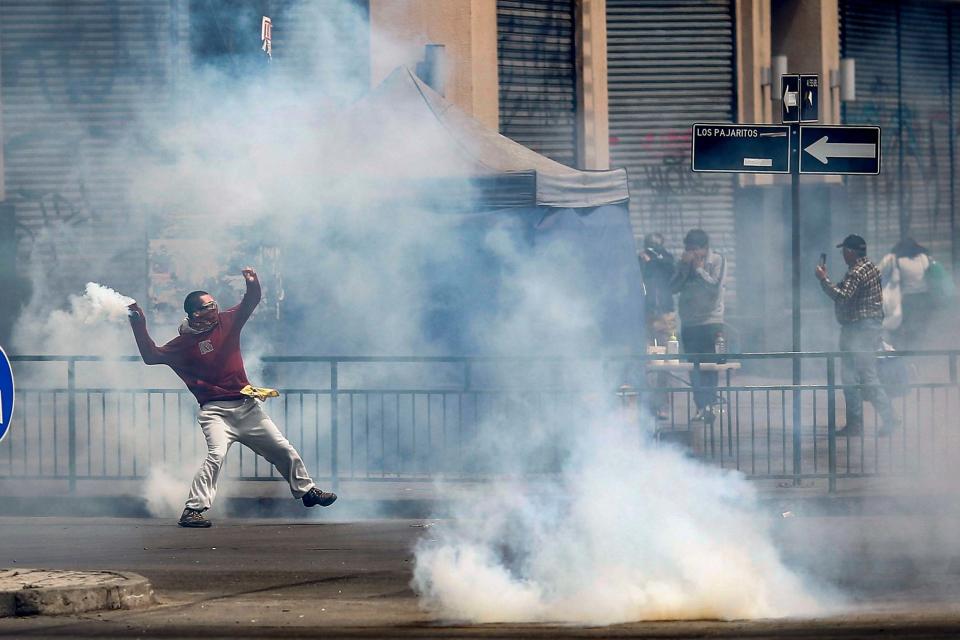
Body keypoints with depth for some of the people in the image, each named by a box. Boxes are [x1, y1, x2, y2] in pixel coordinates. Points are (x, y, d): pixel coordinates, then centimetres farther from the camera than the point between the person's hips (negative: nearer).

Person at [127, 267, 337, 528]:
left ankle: (306, 491, 32)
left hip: (248, 407, 5)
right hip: (215, 411, -5)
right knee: (216, 455, -27)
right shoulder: (184, 343, -6)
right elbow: (152, 356, -10)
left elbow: (251, 301, 8)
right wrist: (139, 326, -17)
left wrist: (252, 283, -13)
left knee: (283, 450, 12)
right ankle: (193, 510, -28)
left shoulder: (226, 321, 5)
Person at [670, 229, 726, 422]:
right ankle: (701, 406, 3)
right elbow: (673, 287, 2)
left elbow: (716, 287, -12)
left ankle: (709, 405, -9)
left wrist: (699, 269, -8)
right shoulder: (686, 262, 11)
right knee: (694, 368, 0)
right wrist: (684, 266, -7)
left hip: (711, 321, -4)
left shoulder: (717, 261, 0)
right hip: (689, 323, 4)